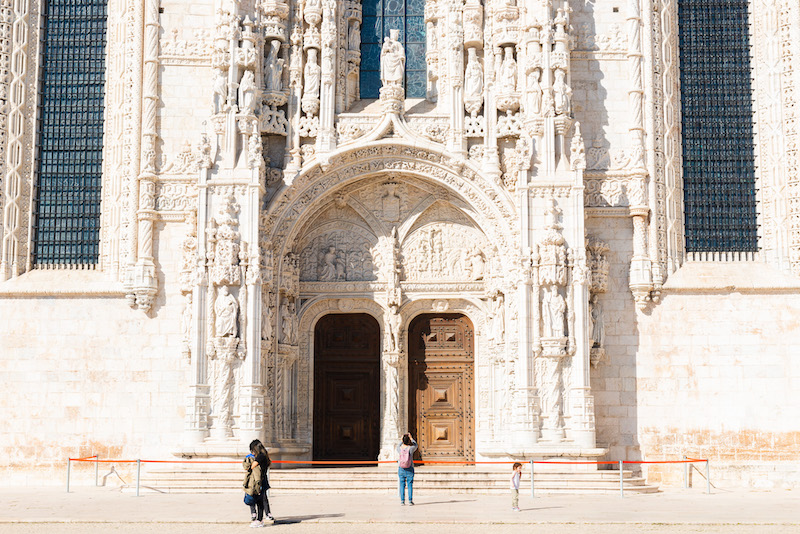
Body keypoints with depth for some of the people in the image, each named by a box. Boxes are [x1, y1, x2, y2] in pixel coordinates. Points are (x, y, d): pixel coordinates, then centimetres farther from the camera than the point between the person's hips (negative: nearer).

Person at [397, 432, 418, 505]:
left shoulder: (400, 448, -6)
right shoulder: (410, 448, -11)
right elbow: (415, 445, 13)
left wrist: (402, 439, 23)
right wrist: (411, 437, 17)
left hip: (401, 470, 2)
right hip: (409, 470, -2)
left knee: (402, 485, 5)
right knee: (410, 485, 4)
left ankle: (402, 501, 3)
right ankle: (410, 501, 2)